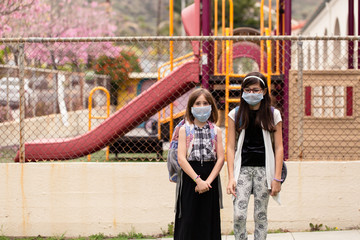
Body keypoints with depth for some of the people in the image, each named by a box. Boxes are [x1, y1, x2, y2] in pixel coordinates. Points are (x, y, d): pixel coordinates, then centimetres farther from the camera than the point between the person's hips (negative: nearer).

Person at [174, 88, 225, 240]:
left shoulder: (216, 130, 7)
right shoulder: (185, 129, 2)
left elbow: (220, 158, 1)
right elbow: (181, 159, -7)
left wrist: (208, 181, -12)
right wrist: (198, 180, -16)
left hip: (211, 179, 2)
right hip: (189, 178, -2)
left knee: (209, 222, 3)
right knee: (188, 222, -3)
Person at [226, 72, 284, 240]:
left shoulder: (273, 114, 3)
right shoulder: (236, 114, 5)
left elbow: (279, 148, 2)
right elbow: (230, 147, 3)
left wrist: (277, 178, -4)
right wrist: (231, 177, -6)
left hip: (264, 169, 0)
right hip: (242, 168, 0)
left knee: (261, 215, 4)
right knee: (239, 215, -10)